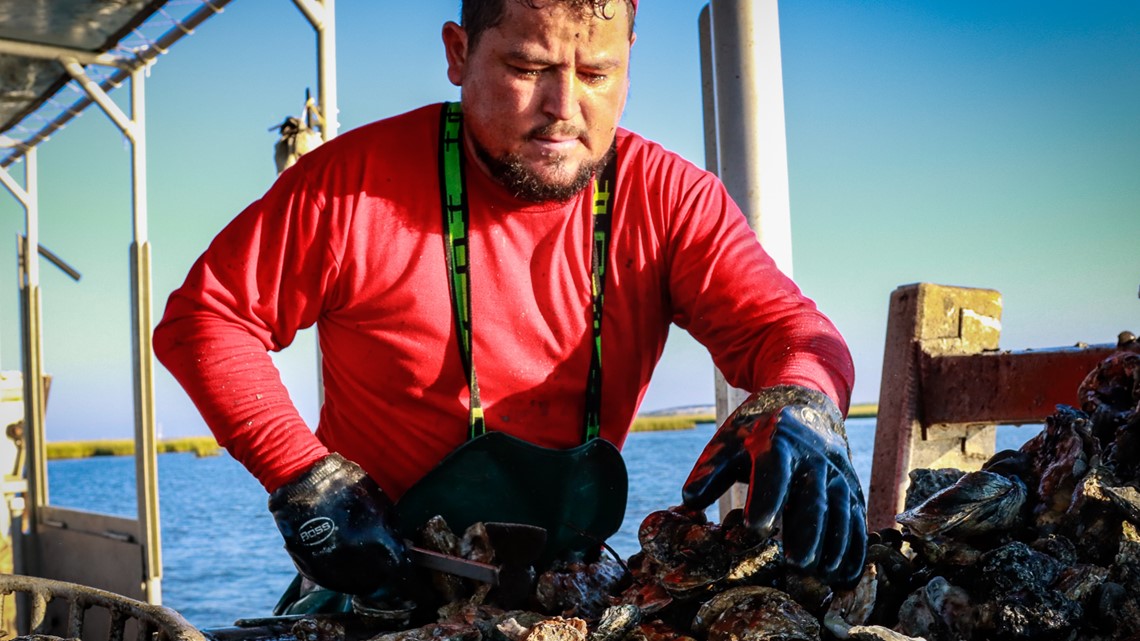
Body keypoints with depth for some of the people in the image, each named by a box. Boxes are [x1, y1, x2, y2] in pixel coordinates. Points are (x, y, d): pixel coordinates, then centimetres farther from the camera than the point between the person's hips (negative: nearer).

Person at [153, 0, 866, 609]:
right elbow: (206, 317, -5)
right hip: (380, 576, -3)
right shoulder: (353, 182, -11)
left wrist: (799, 409, -36)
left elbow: (785, 325, -12)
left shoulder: (669, 199, -5)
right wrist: (305, 479, -14)